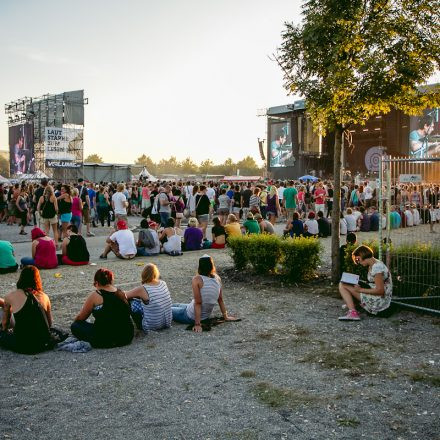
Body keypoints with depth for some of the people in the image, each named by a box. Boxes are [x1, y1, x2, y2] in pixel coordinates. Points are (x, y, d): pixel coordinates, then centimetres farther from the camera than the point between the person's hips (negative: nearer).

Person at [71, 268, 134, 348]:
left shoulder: (95, 295, -7)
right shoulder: (121, 293, 6)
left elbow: (80, 318, 4)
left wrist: (75, 322, 26)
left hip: (105, 340, -6)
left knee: (75, 326, 13)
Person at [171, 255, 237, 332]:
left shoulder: (197, 279, -22)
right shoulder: (217, 278, -6)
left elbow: (198, 303, -23)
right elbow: (220, 300, 1)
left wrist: (197, 324, -20)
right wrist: (225, 316, 12)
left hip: (191, 317, -7)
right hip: (206, 316, 7)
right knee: (174, 305, 27)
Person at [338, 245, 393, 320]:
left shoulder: (376, 267, -18)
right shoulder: (373, 265, 12)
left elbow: (380, 290, -23)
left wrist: (361, 290, -16)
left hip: (379, 302, -11)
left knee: (342, 285, -14)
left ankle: (352, 313, -23)